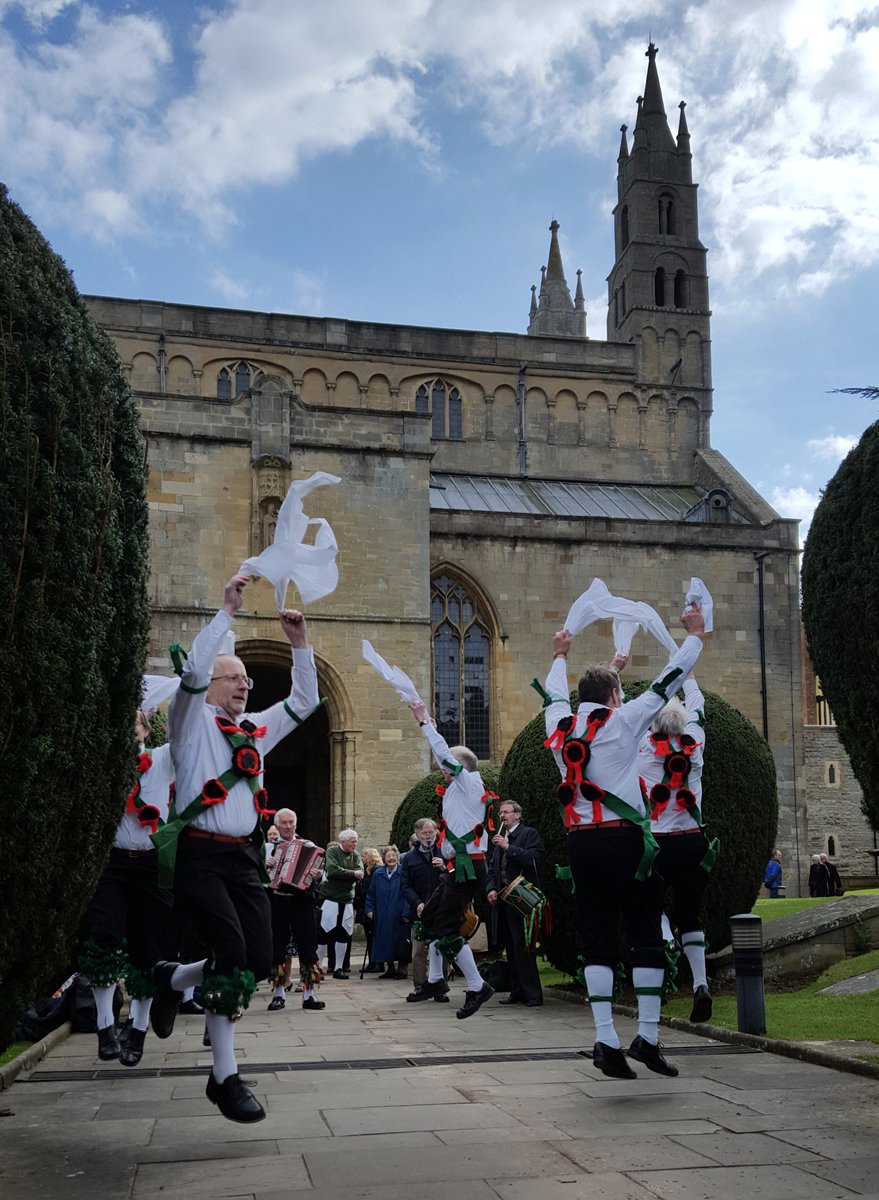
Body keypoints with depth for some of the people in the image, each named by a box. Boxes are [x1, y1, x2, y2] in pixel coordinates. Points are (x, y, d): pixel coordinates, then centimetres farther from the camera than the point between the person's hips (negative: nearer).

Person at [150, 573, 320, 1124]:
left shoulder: (255, 729, 20)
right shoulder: (193, 720, 3)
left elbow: (304, 702, 22)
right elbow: (193, 669, -15)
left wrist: (300, 642, 13)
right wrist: (229, 610, -15)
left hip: (245, 856, 6)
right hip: (199, 854, -6)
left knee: (260, 959, -4)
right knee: (231, 952, -17)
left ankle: (174, 979, 26)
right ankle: (226, 1078, -4)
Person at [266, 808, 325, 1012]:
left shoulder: (308, 846, 6)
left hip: (301, 901, -1)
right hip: (276, 903, 1)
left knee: (307, 947, -2)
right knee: (277, 948, 4)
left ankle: (309, 994, 4)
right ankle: (279, 994, 15)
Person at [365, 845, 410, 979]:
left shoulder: (403, 873, -5)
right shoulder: (377, 874, 7)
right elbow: (371, 894, 12)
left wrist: (406, 913, -14)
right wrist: (370, 909, 4)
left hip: (399, 916, -4)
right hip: (382, 917, 4)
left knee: (400, 942, -2)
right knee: (385, 942, 7)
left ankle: (401, 969, 8)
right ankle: (390, 968, 19)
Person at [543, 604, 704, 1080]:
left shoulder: (560, 728, 10)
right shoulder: (622, 721, -1)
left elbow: (555, 695, 32)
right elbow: (666, 682, 7)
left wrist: (560, 656, 50)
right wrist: (694, 636, 20)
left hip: (579, 842, 5)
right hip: (624, 839, -5)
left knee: (597, 941, 6)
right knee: (647, 936, 4)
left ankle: (606, 1040, 2)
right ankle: (648, 1037, 4)